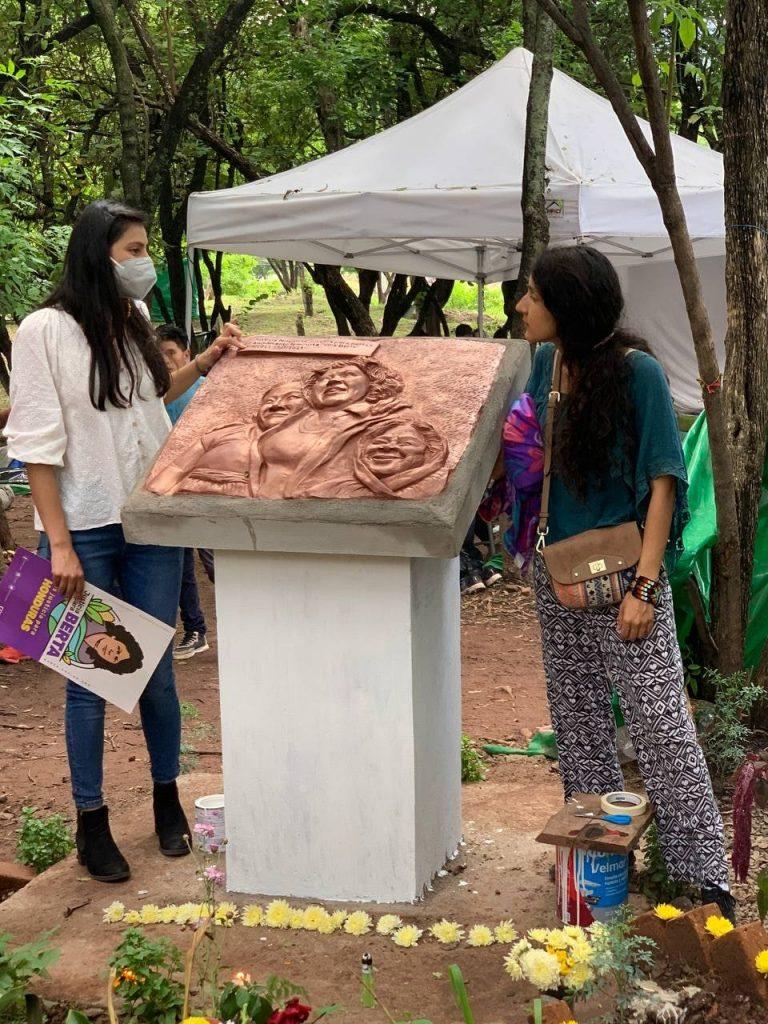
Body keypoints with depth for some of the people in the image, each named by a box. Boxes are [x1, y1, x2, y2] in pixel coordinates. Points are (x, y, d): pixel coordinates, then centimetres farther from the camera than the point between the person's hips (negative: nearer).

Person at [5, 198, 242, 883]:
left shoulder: (135, 322, 8)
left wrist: (209, 360, 12)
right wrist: (60, 544, -14)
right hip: (84, 530, -5)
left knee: (156, 669, 11)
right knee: (90, 678, 4)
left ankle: (167, 801, 26)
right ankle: (92, 822, 17)